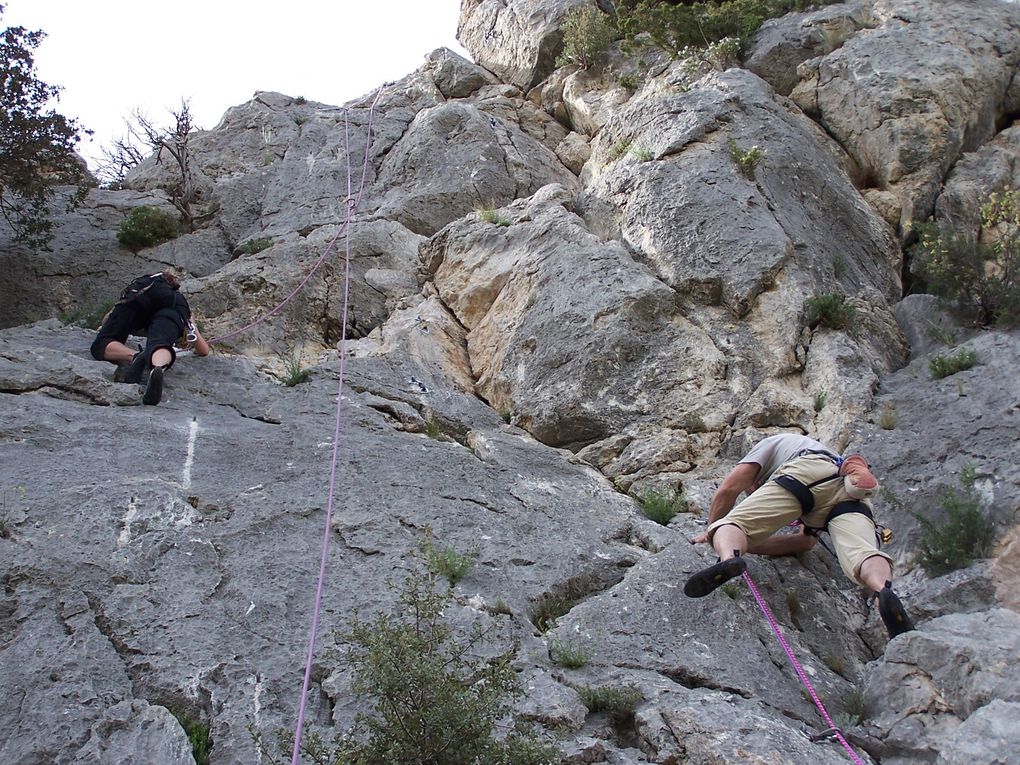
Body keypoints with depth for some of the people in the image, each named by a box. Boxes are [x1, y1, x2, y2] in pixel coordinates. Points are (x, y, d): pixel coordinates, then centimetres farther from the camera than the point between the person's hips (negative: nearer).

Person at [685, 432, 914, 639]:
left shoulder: (771, 443, 35)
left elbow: (728, 489, 18)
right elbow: (805, 542, 38)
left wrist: (710, 532, 32)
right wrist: (749, 544, 41)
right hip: (853, 493, 5)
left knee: (732, 523, -7)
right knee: (861, 553, -18)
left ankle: (728, 556, -41)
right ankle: (884, 591, -52)